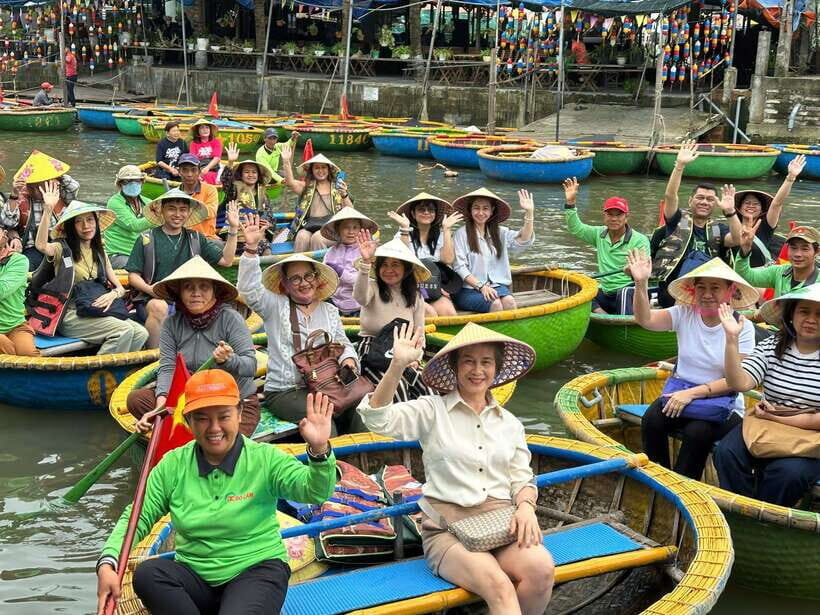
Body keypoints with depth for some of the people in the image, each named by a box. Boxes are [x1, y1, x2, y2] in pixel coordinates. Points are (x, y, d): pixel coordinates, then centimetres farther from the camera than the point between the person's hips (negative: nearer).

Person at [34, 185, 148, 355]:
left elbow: (120, 287, 15)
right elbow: (41, 245, -26)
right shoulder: (62, 249, -2)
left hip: (96, 312, 6)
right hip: (70, 316, -6)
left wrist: (113, 294, -10)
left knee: (141, 333, -17)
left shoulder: (99, 253, 17)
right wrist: (48, 209, -35)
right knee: (124, 330, -26)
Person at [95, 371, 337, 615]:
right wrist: (107, 563, -16)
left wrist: (319, 451, -42)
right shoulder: (173, 465, 1)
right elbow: (137, 517, 2)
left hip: (257, 570, -5)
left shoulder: (265, 459, -7)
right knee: (146, 574, -25)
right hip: (195, 575, 5)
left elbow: (315, 493, -21)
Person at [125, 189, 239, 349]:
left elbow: (225, 260, 10)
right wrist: (149, 289, -15)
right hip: (152, 299, -2)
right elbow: (133, 275, 5)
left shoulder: (195, 239, 16)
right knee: (159, 307, -36)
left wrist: (233, 229, 3)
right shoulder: (147, 239, 8)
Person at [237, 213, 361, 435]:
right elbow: (249, 289, -9)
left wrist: (348, 359, -3)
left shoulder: (329, 311, 21)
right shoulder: (276, 306, 7)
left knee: (353, 410, -26)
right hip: (283, 390, -3)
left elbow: (343, 344, 21)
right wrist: (251, 248, -19)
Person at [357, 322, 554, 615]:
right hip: (447, 526, -4)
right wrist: (397, 365, -24)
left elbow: (522, 480, 18)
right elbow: (377, 418, -11)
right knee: (499, 586, -33)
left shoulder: (510, 423, 17)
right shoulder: (432, 410, 4)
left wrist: (526, 506, -6)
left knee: (541, 569, -28)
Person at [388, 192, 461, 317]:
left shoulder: (441, 235, 15)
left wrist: (447, 229, 0)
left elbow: (448, 260, -4)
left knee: (449, 312, -29)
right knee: (429, 312, -31)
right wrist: (405, 229, -11)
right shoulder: (404, 235, 10)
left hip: (436, 288, 2)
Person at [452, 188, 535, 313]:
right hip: (469, 290, -4)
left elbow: (523, 241, -2)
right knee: (495, 304, -30)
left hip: (496, 285, 4)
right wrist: (481, 286, -14)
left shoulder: (499, 232, 15)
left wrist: (529, 213, -13)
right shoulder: (462, 234, 1)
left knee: (509, 302, -28)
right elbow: (460, 267, -5)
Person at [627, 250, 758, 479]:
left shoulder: (742, 327, -8)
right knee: (652, 420, -26)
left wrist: (693, 393, -23)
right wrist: (641, 283, -30)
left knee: (697, 432, -33)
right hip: (680, 391, 3)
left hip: (721, 402, -3)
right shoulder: (685, 314, 0)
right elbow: (645, 319, -14)